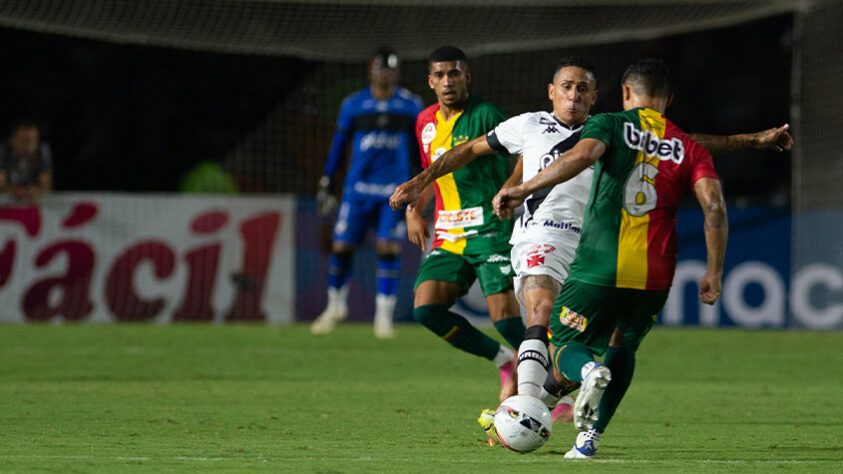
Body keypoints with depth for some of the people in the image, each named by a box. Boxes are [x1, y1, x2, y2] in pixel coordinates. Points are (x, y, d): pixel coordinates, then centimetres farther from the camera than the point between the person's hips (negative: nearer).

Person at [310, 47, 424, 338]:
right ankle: (336, 306, 20)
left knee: (388, 249, -10)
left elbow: (420, 148, 12)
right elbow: (338, 146, 10)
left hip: (395, 189, -1)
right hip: (358, 187, 1)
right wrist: (325, 185, 9)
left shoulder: (411, 106, 5)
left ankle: (384, 315, -2)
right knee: (341, 247, -3)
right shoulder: (353, 105, 4)